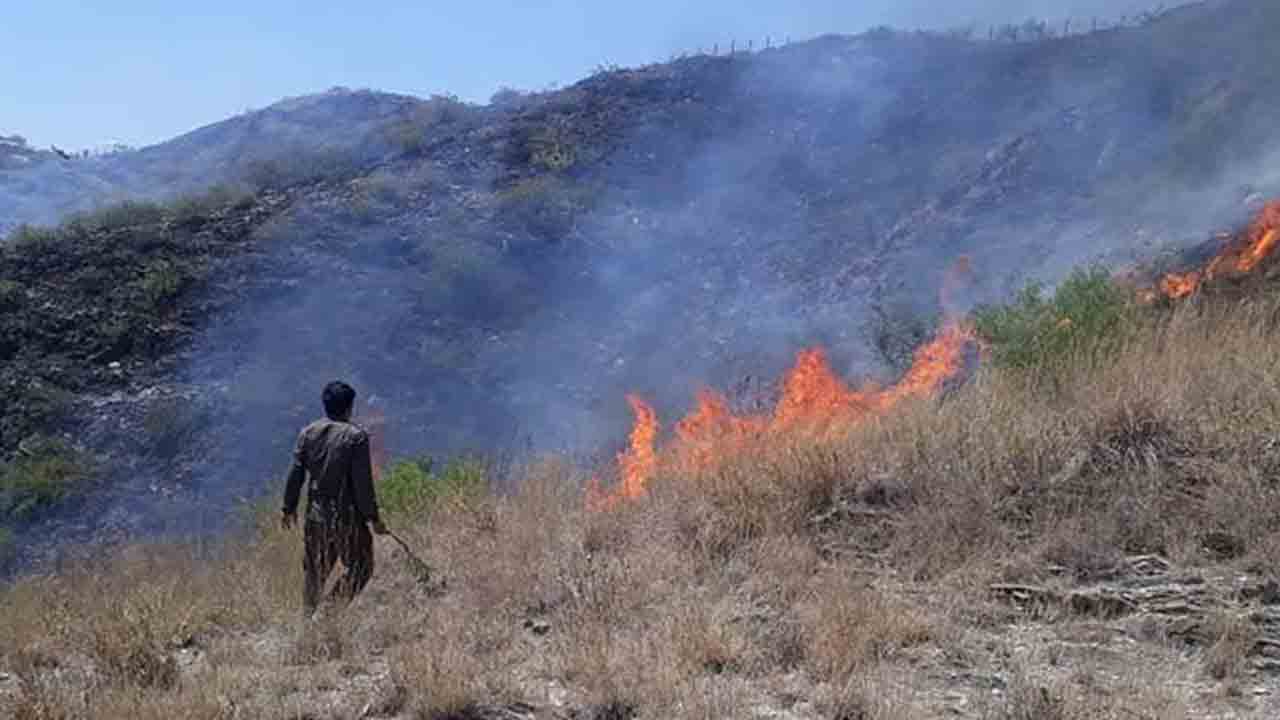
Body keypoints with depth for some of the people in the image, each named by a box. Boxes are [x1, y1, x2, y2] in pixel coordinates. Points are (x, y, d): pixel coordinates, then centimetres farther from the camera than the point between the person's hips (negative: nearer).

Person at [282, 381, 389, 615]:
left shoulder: (307, 433, 4)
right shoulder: (356, 436, -10)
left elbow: (296, 474, 5)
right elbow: (363, 481, -13)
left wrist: (289, 508, 15)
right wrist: (373, 517, -8)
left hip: (315, 515, 5)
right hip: (347, 516, -5)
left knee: (315, 571, 17)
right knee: (360, 566, 7)